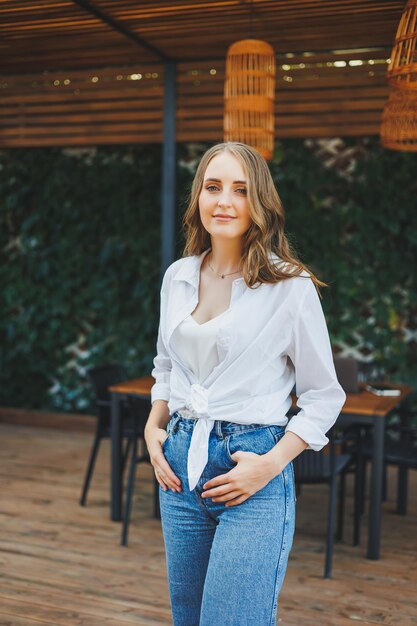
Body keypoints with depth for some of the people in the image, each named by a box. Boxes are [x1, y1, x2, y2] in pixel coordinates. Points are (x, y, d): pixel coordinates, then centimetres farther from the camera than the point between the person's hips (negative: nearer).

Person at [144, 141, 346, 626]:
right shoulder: (178, 277, 6)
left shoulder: (292, 287, -10)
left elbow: (324, 396, -4)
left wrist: (270, 465, -13)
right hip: (181, 460, 6)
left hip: (252, 472, -5)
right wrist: (154, 427, 6)